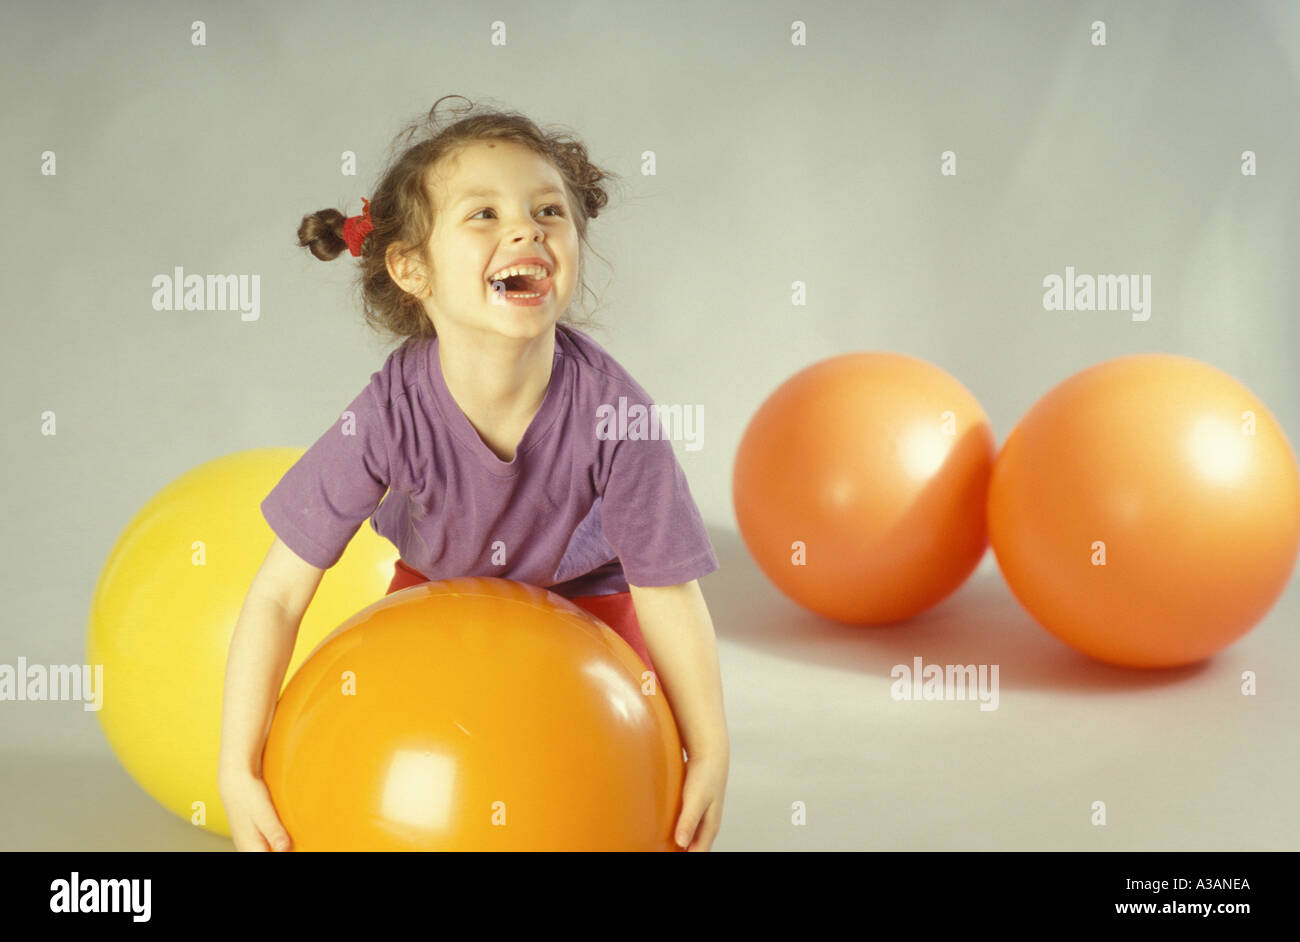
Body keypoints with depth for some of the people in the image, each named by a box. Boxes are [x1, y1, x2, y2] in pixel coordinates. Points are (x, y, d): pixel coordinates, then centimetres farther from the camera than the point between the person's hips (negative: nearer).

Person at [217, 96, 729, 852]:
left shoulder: (610, 407, -35)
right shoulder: (389, 414, -35)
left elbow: (667, 593, -23)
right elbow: (279, 596, -27)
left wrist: (711, 757, -20)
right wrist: (238, 771, -28)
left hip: (587, 592, 0)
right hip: (436, 589, 1)